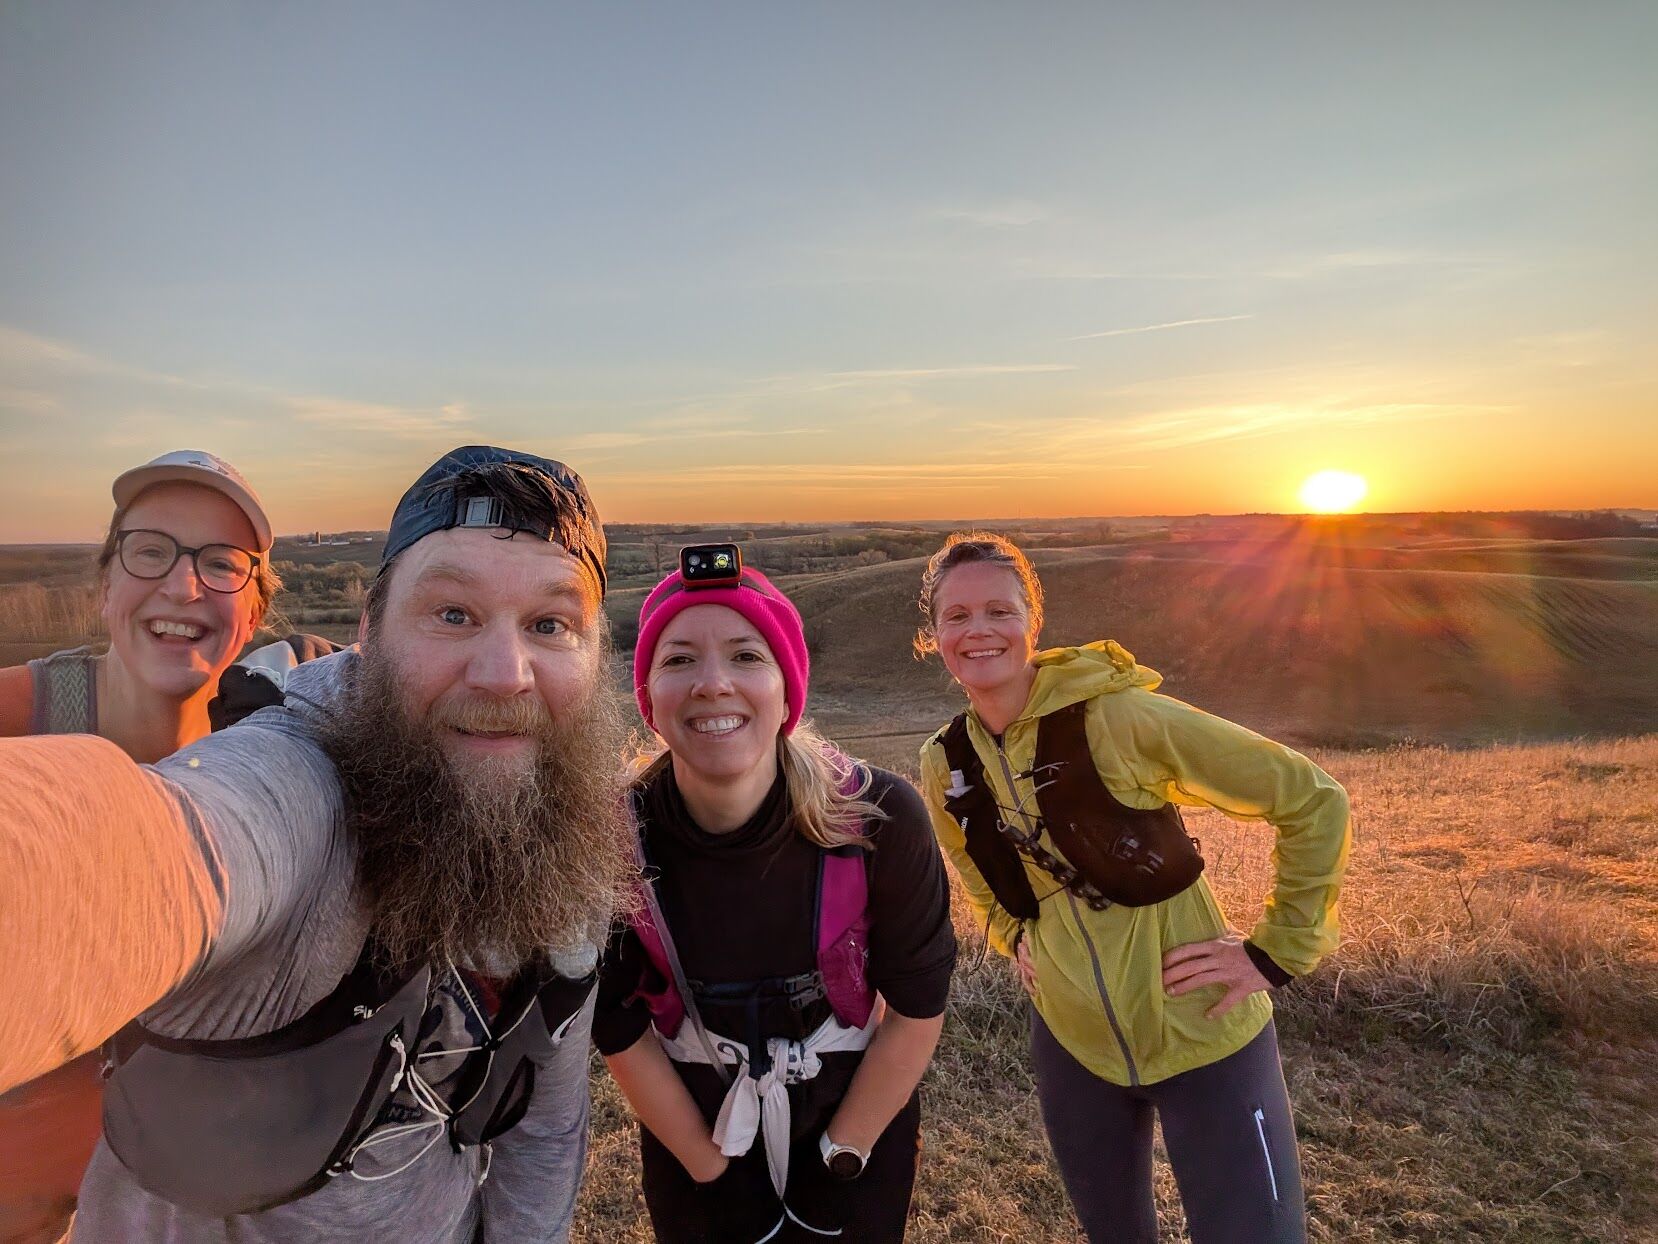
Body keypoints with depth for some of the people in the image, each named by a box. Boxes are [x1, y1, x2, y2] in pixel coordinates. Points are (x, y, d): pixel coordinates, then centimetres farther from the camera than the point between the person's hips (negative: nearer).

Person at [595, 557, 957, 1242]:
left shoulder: (880, 818, -27)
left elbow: (917, 1009, -14)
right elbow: (621, 1033, -10)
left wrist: (839, 1156, -6)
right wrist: (708, 1166, -3)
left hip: (862, 1120, 0)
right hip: (691, 1132, 1)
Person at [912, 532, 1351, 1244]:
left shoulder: (1120, 717, -22)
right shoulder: (943, 765, -6)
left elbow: (1313, 801, -15)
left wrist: (1278, 953, -13)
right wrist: (1014, 935, 4)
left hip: (1200, 1035, -4)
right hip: (1072, 1043, 5)